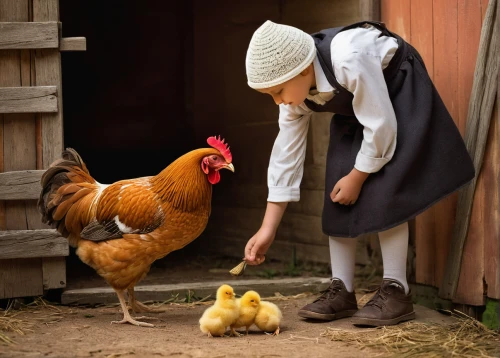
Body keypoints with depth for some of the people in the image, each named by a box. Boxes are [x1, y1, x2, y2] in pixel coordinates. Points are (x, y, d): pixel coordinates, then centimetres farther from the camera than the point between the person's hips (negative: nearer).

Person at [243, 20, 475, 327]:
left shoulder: (349, 60, -40)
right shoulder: (295, 87, -16)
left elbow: (381, 126, -31)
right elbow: (286, 153, -11)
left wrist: (357, 177, -17)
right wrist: (267, 230, -12)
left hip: (400, 91, -7)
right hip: (354, 107, 7)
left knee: (383, 191, -19)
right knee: (337, 199, -1)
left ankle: (396, 291, -13)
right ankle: (341, 292, 5)